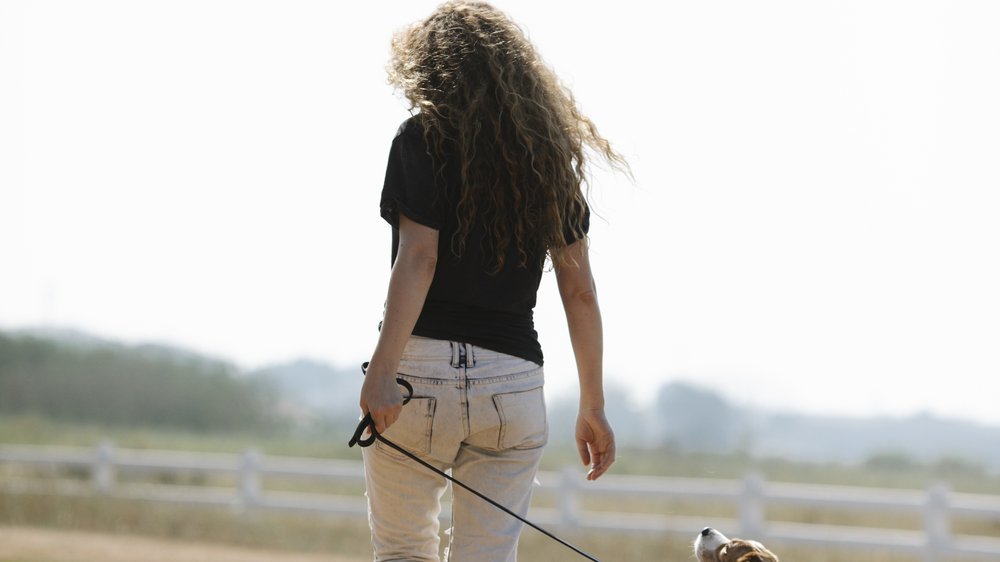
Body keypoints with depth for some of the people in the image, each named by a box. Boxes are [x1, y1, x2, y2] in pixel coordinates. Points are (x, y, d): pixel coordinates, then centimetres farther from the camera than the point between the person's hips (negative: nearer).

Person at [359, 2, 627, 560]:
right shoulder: (551, 156, 13)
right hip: (515, 384, 3)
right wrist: (593, 407, 14)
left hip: (423, 368, -3)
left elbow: (419, 258, -13)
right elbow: (580, 292, 10)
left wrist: (382, 370, -20)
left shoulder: (423, 137, 0)